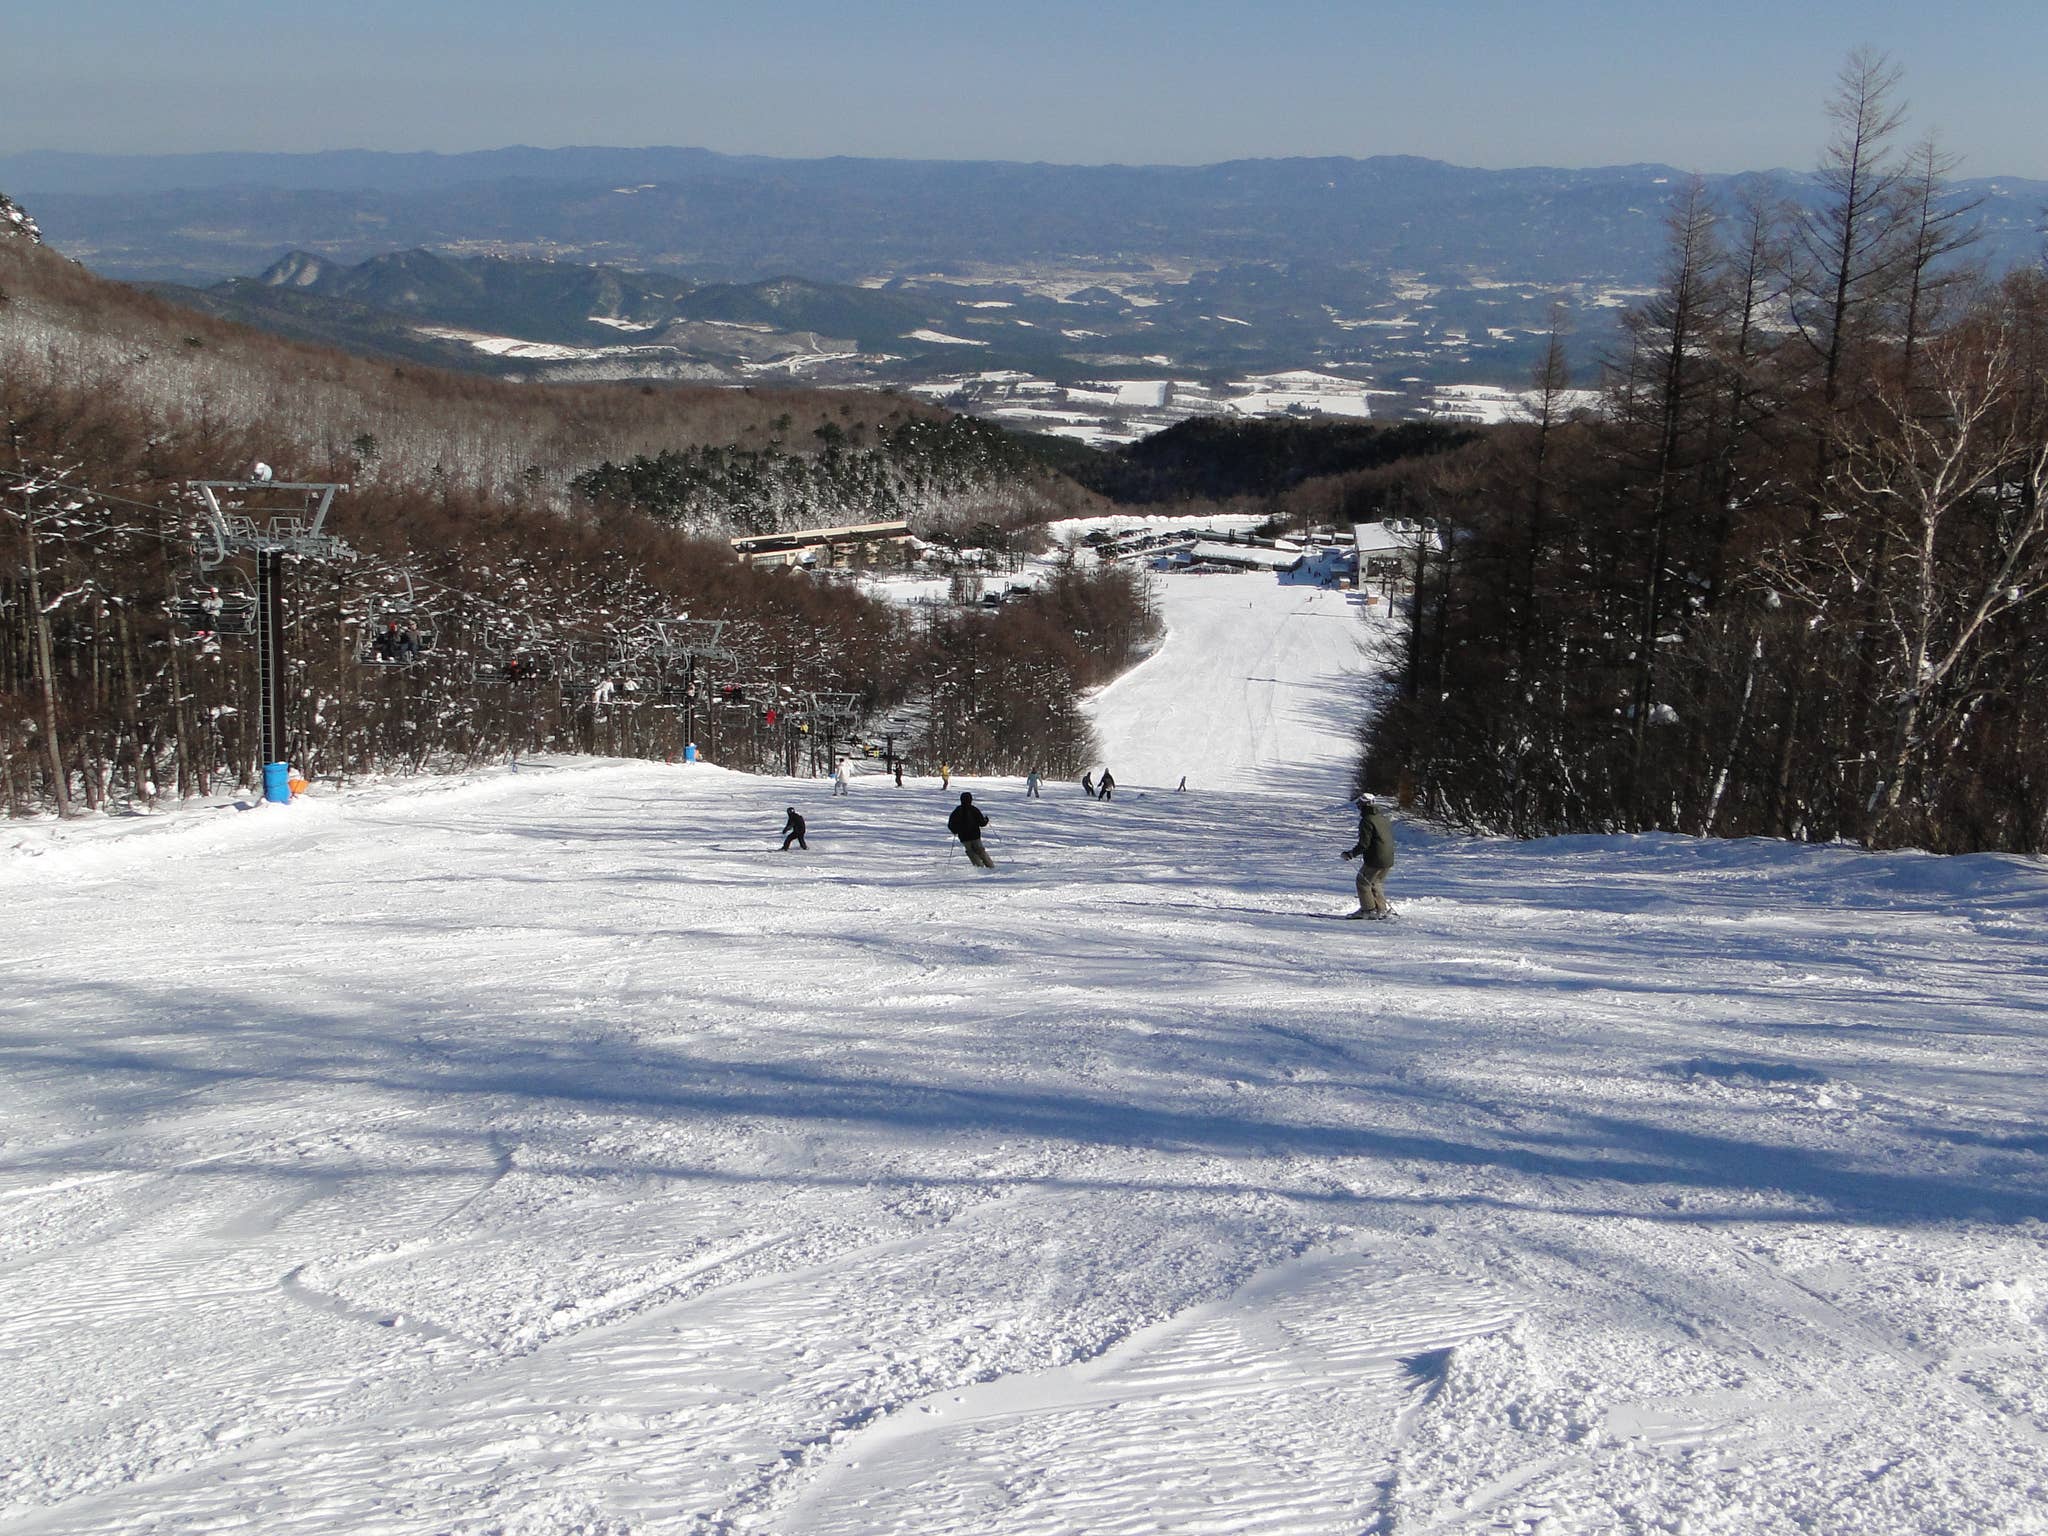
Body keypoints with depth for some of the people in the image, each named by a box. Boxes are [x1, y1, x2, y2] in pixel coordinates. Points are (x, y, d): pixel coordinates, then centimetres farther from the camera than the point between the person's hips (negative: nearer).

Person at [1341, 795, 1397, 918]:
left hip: (1375, 860, -8)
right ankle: (1382, 909, 18)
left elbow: (1364, 844, -18)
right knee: (1375, 883, 21)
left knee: (1363, 881, 5)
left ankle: (1368, 909, 3)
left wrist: (1350, 854, -10)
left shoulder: (1367, 821, -14)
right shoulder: (1384, 818, 13)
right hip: (1388, 860, 8)